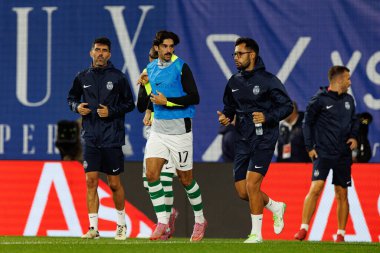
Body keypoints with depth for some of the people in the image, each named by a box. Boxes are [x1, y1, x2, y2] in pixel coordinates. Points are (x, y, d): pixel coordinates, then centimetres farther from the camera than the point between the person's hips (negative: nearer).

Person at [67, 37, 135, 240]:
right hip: (91, 137, 2)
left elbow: (129, 103, 3)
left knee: (114, 183, 3)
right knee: (91, 181, -4)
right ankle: (93, 227, -1)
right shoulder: (83, 77, 7)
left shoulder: (118, 77, -1)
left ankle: (121, 224, 20)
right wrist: (77, 107, -1)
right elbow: (72, 97, 20)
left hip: (112, 137, -2)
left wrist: (111, 111, -11)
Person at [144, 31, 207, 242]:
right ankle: (162, 223, -5)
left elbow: (194, 97, -14)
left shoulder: (181, 68, -8)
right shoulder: (151, 69, 10)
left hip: (179, 129, -5)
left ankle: (200, 221, 22)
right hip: (157, 129, 5)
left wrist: (167, 101, -17)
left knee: (185, 178, 3)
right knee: (151, 174, -9)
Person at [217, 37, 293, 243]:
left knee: (252, 184, -15)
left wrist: (267, 117, -20)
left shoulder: (268, 80, -8)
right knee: (242, 191, 5)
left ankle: (256, 233, -4)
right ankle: (275, 207, 32)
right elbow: (230, 107, 23)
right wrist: (226, 117, 0)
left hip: (263, 139, -6)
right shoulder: (234, 82, 10)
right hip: (242, 139, 6)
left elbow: (287, 106, -6)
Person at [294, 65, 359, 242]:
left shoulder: (348, 100, 11)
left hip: (343, 155, 5)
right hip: (323, 153, -5)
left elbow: (354, 121, 23)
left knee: (342, 194, 5)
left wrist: (354, 136, 4)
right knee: (316, 188, -17)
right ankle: (303, 229, -14)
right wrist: (309, 147, -4)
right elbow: (308, 123, 1)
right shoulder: (319, 99, -4)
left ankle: (341, 233, 13)